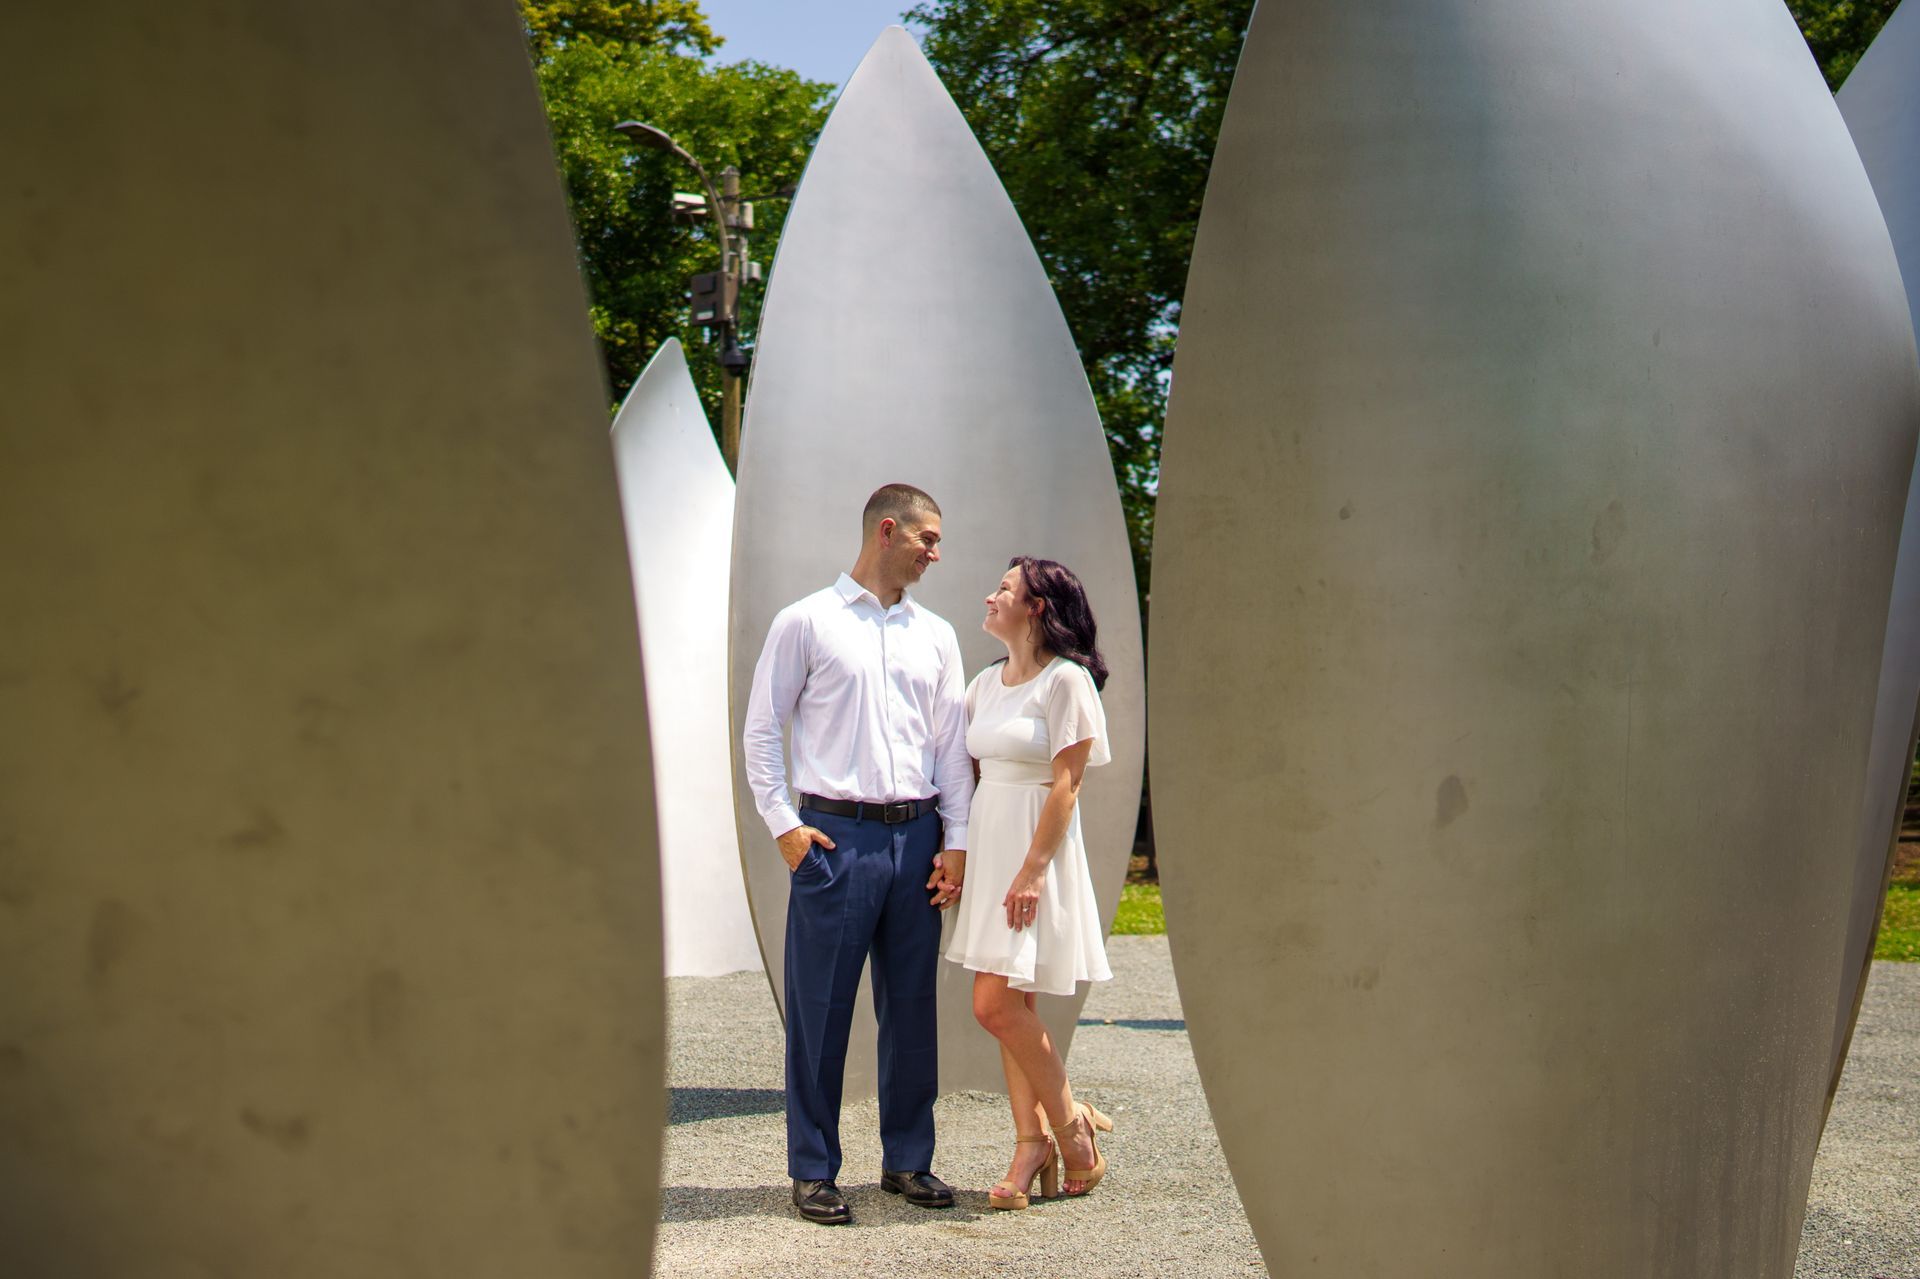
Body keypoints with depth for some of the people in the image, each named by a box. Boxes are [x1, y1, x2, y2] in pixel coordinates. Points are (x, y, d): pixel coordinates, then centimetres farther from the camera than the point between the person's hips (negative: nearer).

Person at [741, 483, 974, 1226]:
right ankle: (813, 1170, 7)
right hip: (835, 836, -4)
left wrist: (956, 841, 7)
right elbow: (762, 729, 2)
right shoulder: (806, 623, 2)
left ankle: (907, 1160, 19)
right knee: (821, 1009, -1)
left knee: (912, 1006, 8)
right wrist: (783, 824, -6)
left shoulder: (935, 636, 14)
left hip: (917, 837, 4)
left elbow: (952, 745, 14)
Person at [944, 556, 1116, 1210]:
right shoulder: (986, 683, 13)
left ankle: (1071, 1124, 5)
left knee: (996, 1004, -11)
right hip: (987, 844, 8)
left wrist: (1033, 870, -19)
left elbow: (1065, 786, -14)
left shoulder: (1067, 679, -10)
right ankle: (1032, 1142, 10)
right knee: (1009, 1006, 6)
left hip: (1036, 847, -8)